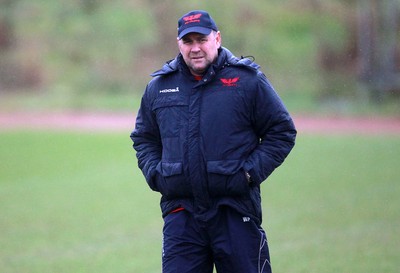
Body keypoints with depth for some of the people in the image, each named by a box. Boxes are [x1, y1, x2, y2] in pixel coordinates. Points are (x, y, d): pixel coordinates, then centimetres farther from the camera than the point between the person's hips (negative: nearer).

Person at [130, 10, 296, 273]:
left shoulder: (247, 81, 0)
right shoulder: (158, 87, 11)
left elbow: (282, 132, 4)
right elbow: (143, 138, 25)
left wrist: (251, 172, -7)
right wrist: (155, 174, 7)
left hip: (235, 211, -2)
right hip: (180, 213, 3)